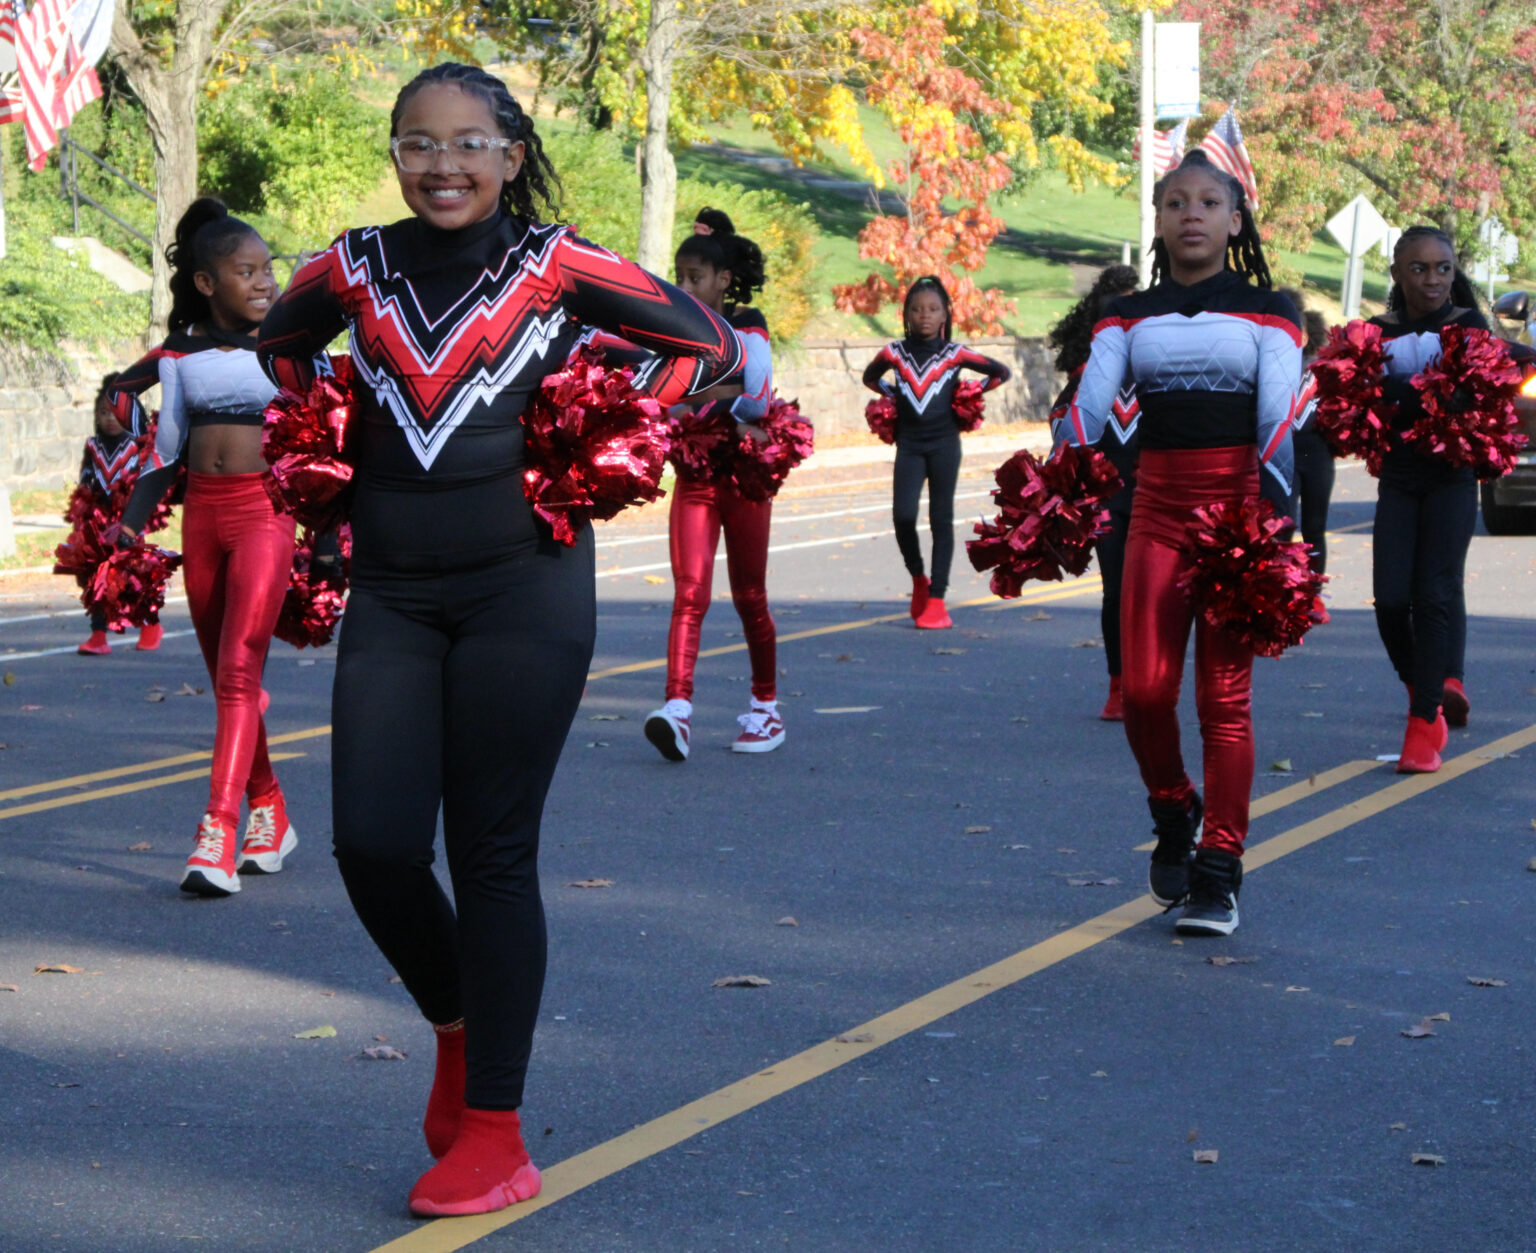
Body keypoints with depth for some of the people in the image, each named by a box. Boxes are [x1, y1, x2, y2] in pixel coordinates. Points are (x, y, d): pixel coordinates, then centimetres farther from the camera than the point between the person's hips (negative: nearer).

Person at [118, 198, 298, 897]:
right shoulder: (182, 349, 9)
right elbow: (169, 442, 16)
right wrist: (133, 519, 9)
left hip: (267, 508, -4)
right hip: (202, 513, 5)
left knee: (240, 669, -15)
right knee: (224, 677, 9)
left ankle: (217, 834, -21)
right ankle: (270, 816, 23)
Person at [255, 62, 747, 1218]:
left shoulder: (552, 265, -4)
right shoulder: (356, 269, 6)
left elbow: (708, 343, 3)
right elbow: (282, 341, 26)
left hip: (526, 587, -3)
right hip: (392, 592, 3)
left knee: (492, 854, -2)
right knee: (373, 846, -3)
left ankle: (494, 1135, 7)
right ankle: (457, 1026, 27)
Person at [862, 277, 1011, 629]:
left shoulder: (954, 354, -1)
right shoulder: (895, 353, 3)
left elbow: (1002, 372, 9)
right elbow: (870, 377, 23)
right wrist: (893, 395, 9)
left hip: (944, 444, -1)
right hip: (909, 444, 1)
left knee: (941, 519, 0)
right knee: (903, 514, -12)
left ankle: (936, 600, 3)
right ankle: (918, 579, 13)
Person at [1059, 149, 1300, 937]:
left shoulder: (1265, 313, 6)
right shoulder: (1128, 318, 12)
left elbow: (1278, 416, -6)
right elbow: (1091, 401, -2)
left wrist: (1270, 512, -20)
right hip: (1158, 507, 2)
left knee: (1224, 695, -4)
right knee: (1144, 688, -7)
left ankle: (1218, 875, 2)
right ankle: (1174, 817, 21)